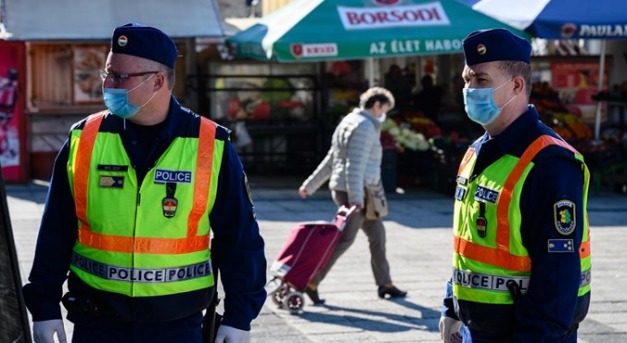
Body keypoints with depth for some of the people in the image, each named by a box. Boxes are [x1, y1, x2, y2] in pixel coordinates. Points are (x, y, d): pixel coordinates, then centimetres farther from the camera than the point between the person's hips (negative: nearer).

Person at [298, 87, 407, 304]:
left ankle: (384, 284, 19)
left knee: (377, 233, 14)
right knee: (344, 239, -7)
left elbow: (331, 159, 20)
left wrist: (311, 185, 21)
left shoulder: (351, 122, 18)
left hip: (351, 191, 11)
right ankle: (311, 282, -5)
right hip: (355, 191, -11)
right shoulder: (364, 126, -14)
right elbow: (355, 165, -24)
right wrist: (355, 197, -29)